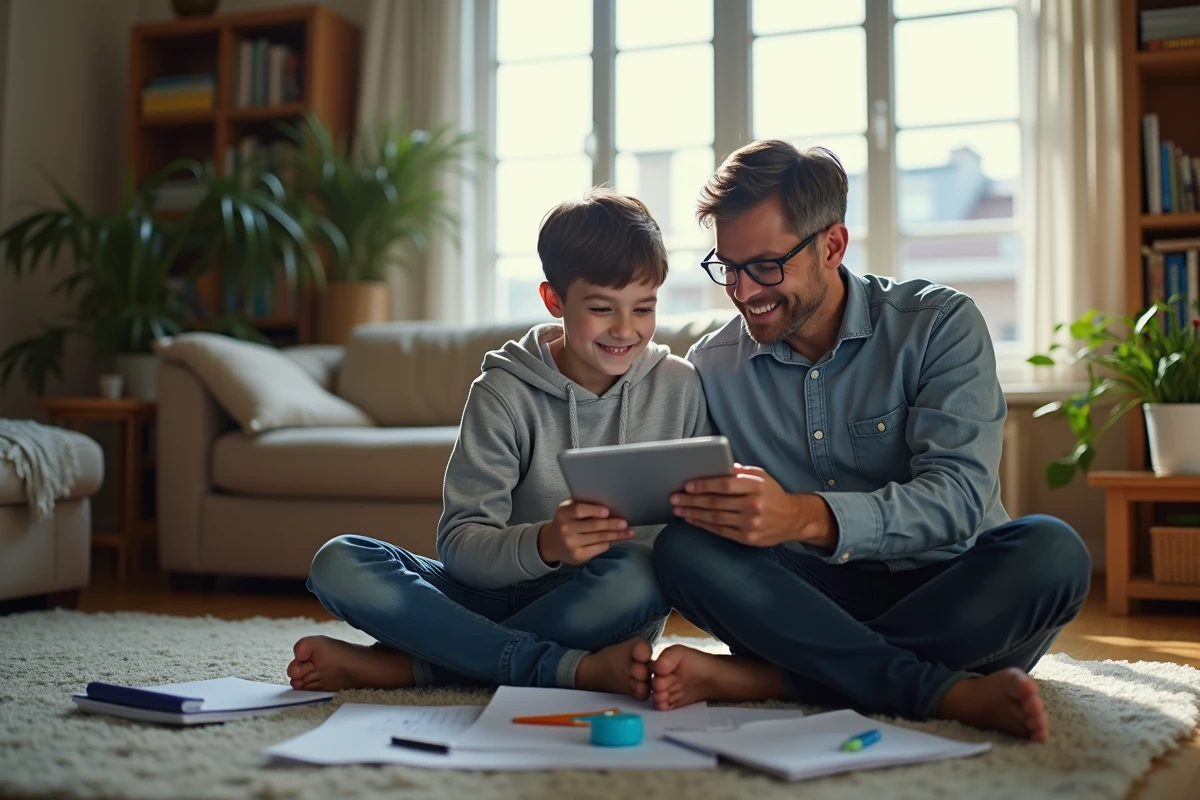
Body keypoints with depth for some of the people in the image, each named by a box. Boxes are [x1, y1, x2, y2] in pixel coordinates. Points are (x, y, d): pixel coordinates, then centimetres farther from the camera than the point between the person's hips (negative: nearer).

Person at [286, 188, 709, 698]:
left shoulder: (680, 389, -1)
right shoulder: (505, 392, -5)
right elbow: (459, 544, -13)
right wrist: (544, 544, -33)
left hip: (601, 611, 0)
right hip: (501, 594, 0)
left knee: (638, 574, -35)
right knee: (338, 564, -21)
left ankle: (402, 665, -23)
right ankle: (579, 669, -28)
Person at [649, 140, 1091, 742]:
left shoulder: (940, 325, -6)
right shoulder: (711, 366, 4)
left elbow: (958, 495, -19)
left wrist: (809, 516, -36)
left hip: (952, 604, -1)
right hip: (811, 599, 2)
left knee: (1050, 552, -32)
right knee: (682, 550, -26)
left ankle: (768, 678, -30)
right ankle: (952, 692, -32)